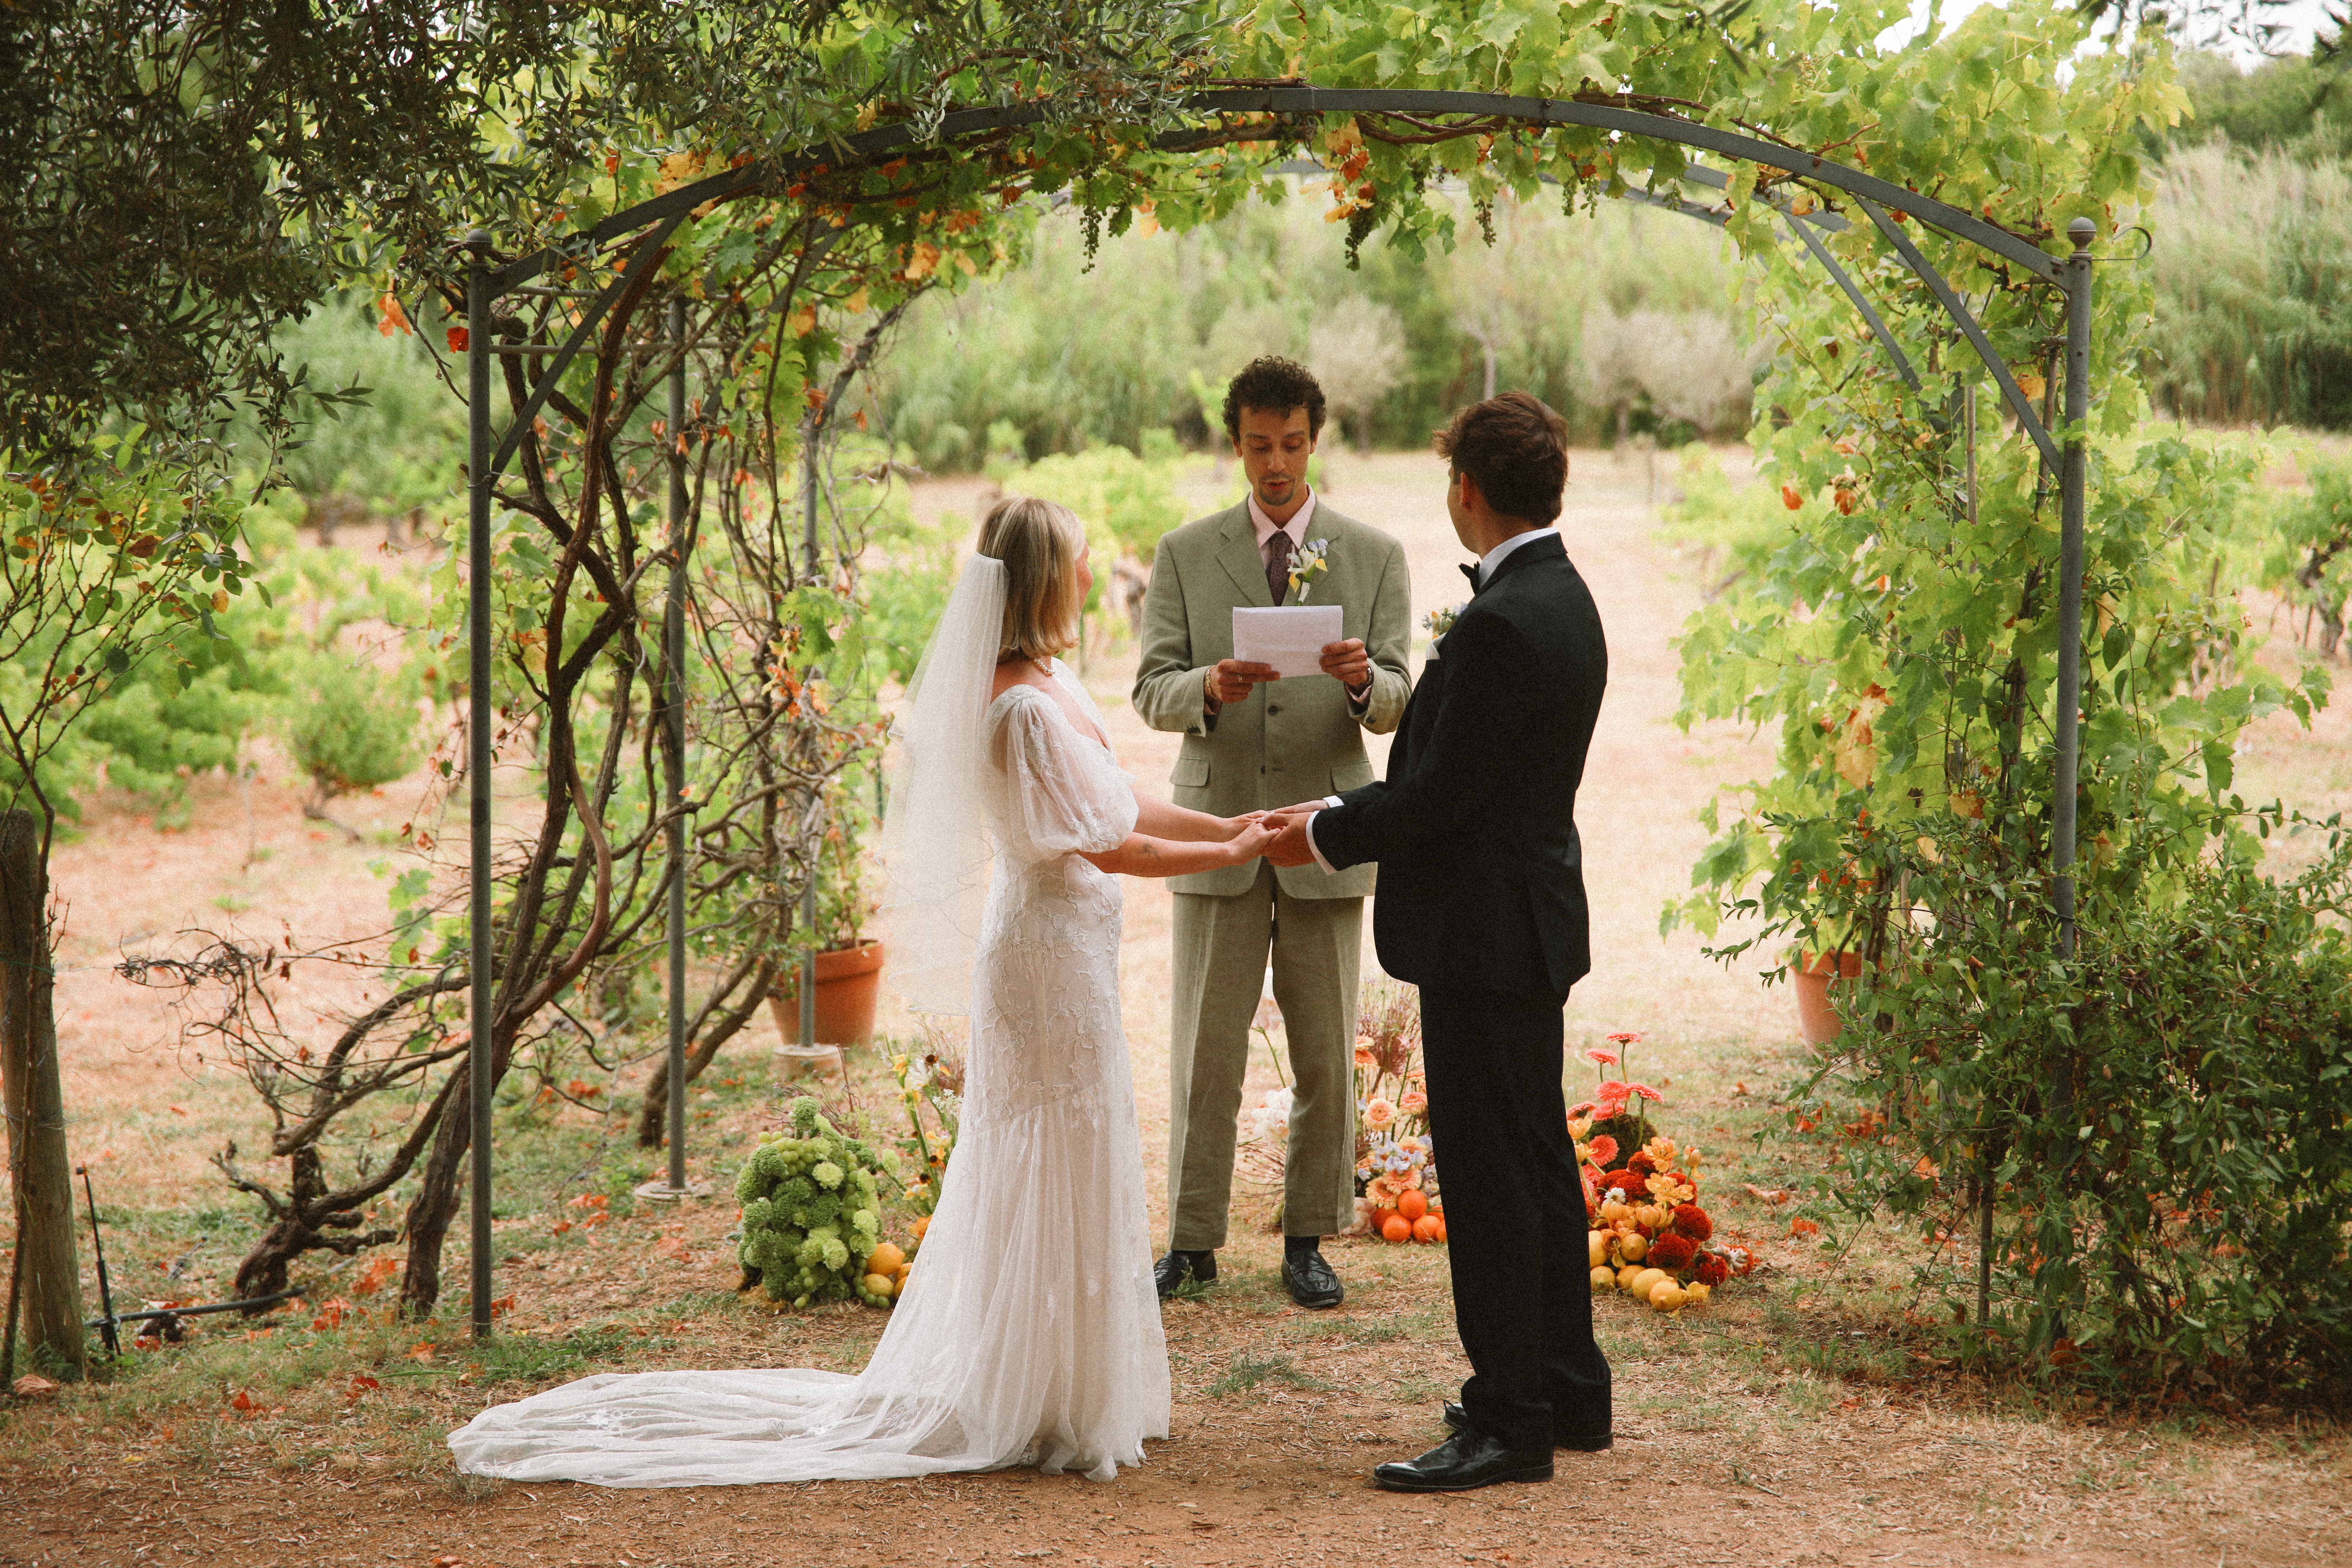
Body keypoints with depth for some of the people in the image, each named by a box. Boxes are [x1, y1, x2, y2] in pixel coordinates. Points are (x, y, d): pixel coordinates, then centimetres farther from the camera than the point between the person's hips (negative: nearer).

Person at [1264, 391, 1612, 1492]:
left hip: (1486, 934, -10)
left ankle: (1509, 1425, 2)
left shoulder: (1503, 624, -22)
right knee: (1537, 1162, 17)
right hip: (1530, 920, 10)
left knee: (1490, 1176, -4)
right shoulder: (1560, 599, 10)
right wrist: (1344, 812, 14)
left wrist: (1328, 839, -6)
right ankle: (1568, 1391, 28)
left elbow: (1442, 792, -20)